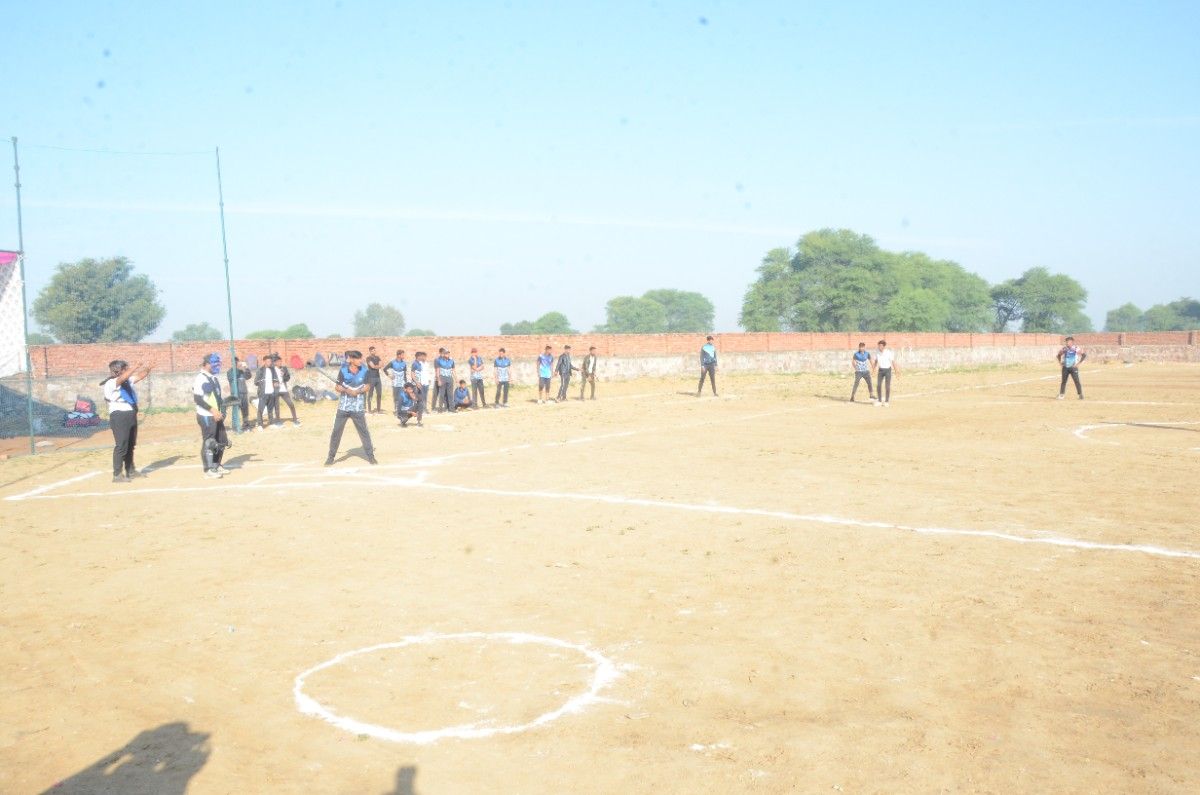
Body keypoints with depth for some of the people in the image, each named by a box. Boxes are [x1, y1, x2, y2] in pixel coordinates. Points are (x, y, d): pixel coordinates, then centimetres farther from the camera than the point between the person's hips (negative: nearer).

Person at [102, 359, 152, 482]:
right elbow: (122, 378, -31)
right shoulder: (111, 384, -13)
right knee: (121, 446, -9)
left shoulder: (128, 381, 12)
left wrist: (147, 369, -2)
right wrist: (136, 367, -34)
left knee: (130, 445, 17)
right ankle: (117, 475, -6)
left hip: (131, 415, 9)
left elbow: (140, 376, 18)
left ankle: (130, 471, 28)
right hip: (119, 416, -9)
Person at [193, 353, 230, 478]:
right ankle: (208, 469, 2)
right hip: (206, 416, -9)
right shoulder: (200, 379, -14)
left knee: (222, 441, 13)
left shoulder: (214, 378, 14)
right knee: (208, 442, -5)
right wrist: (212, 410, -24)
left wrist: (221, 411, 10)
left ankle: (216, 465, 24)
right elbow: (197, 399, -20)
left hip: (216, 415, 9)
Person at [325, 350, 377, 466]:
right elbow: (337, 387, -1)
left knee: (364, 431, 1)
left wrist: (357, 391, -17)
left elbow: (367, 386, -1)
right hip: (343, 407, 0)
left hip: (358, 407, 0)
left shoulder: (365, 370, -3)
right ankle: (331, 457, 13)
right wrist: (346, 390, -20)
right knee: (336, 431, 3)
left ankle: (370, 456, 11)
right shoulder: (343, 370, -4)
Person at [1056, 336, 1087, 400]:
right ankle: (1061, 395, 9)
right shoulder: (1064, 349, 4)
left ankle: (1080, 394, 1)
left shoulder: (1076, 348, -8)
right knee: (1063, 381, 5)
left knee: (1077, 381, -6)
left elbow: (1084, 354, -6)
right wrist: (1060, 362, 9)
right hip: (1065, 367, 4)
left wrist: (1079, 363, -8)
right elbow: (1059, 355, 21)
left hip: (1073, 367, -4)